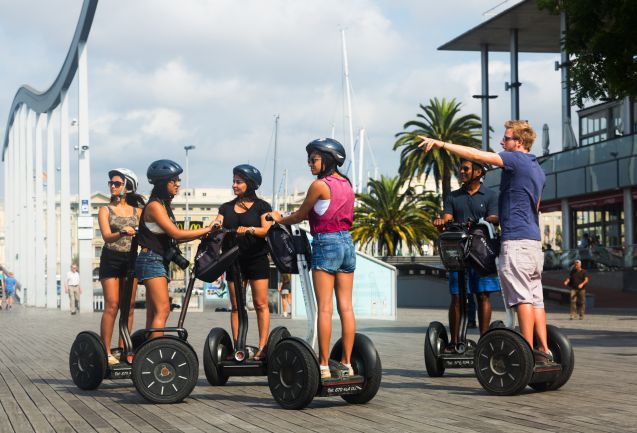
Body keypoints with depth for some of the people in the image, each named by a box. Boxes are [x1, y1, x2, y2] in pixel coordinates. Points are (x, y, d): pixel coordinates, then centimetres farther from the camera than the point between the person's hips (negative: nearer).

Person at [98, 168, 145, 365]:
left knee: (129, 306, 2)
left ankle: (123, 348, 8)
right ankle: (106, 351, -8)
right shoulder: (106, 210, 3)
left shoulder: (137, 211, 10)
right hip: (111, 259, -3)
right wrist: (122, 233, -31)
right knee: (112, 305, -9)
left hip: (130, 259, 3)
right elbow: (107, 236, -11)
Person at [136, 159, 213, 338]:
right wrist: (207, 230, -13)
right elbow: (176, 234, -18)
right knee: (163, 310, -17)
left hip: (161, 261, 10)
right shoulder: (155, 205, -12)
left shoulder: (164, 205, 17)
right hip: (151, 260, -10)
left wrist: (201, 234, 2)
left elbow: (172, 237, 12)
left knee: (153, 313, 6)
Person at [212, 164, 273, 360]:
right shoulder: (226, 208, 15)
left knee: (260, 304, -6)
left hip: (257, 259, -4)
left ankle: (262, 347, -8)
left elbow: (266, 230, -9)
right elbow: (216, 227, 4)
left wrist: (249, 230, -26)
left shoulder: (262, 206, 4)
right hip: (234, 261, 4)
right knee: (236, 305, 2)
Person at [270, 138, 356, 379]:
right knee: (345, 306, 6)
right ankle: (346, 363, 8)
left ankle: (323, 365, -6)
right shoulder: (346, 185, 12)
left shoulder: (319, 185, -10)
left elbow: (299, 216, 0)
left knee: (324, 308, -5)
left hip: (326, 243, -7)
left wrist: (279, 219, 19)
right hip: (347, 243, 7)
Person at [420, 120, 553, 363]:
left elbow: (477, 155, -15)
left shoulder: (516, 160, -8)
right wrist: (500, 216, 40)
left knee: (522, 298, -10)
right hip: (534, 240, 9)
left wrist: (441, 144, -12)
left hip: (516, 240, -9)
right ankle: (543, 350, 7)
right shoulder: (538, 170, 20)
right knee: (535, 298, 8)